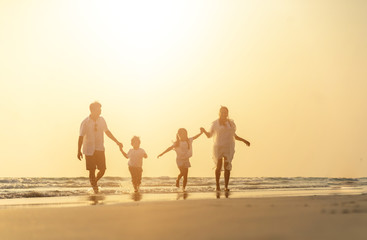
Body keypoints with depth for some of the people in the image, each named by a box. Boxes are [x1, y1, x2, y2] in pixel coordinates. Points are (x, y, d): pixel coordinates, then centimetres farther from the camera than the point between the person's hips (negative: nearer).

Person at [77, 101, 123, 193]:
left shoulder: (101, 120, 4)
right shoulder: (85, 123, -9)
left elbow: (107, 132, 18)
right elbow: (81, 137, -8)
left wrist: (117, 142, 19)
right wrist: (79, 151, -14)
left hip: (100, 149, 4)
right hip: (89, 150, -4)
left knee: (102, 169, -1)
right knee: (92, 170, -3)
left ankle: (95, 181, 28)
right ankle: (94, 187, 10)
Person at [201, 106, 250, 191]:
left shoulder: (231, 123, 10)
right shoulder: (215, 123, 4)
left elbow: (234, 136, 18)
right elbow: (209, 135, 6)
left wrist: (244, 140, 10)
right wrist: (204, 131, -13)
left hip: (228, 147, 1)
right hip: (218, 147, -1)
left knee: (227, 167, -8)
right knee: (218, 167, -2)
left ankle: (226, 186, -6)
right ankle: (217, 186, 12)